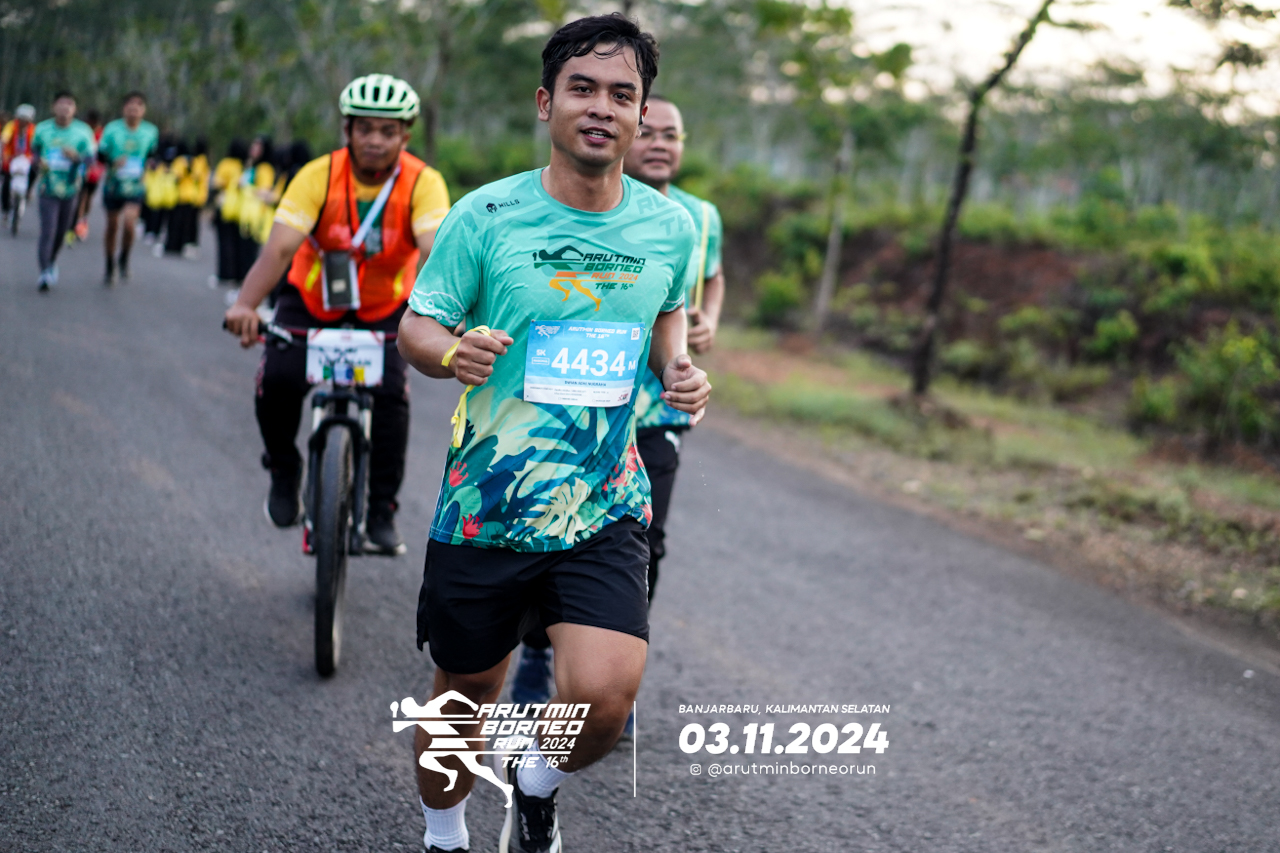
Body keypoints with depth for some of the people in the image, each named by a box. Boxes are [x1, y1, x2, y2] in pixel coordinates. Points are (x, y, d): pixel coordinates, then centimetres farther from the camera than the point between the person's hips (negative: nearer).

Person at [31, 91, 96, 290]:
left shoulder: (83, 131, -3)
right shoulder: (42, 129, 1)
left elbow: (91, 156, -6)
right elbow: (34, 148, 18)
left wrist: (77, 156, -28)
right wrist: (39, 161, -3)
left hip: (70, 189, 1)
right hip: (48, 189, -1)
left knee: (61, 231, 13)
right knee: (47, 231, -14)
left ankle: (52, 262, 40)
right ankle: (44, 272, -14)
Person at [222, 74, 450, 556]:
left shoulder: (423, 183, -20)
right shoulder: (318, 176, -21)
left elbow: (434, 251, -35)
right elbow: (279, 248, -31)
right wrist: (246, 304, -48)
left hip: (385, 307, 0)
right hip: (312, 298, 0)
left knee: (391, 393, -20)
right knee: (278, 379, -22)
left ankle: (381, 513, -5)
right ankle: (284, 470, 7)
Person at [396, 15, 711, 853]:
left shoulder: (668, 226, -1)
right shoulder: (486, 216, -8)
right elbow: (416, 324, -1)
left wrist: (679, 370, -4)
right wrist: (453, 352, -25)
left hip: (605, 509, 1)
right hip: (485, 503, -1)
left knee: (603, 695, -20)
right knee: (465, 700, 14)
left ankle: (540, 783, 16)